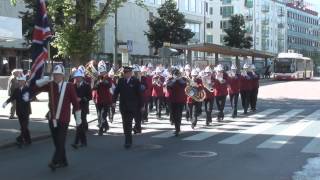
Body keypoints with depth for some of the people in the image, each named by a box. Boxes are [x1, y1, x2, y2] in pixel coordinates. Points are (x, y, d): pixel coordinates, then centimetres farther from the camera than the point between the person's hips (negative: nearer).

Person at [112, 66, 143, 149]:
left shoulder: (136, 81, -3)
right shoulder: (120, 80, 7)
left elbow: (139, 94, -2)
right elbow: (116, 91, 3)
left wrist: (141, 105, -1)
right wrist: (114, 101, -10)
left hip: (132, 107, -4)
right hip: (123, 106, 4)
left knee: (128, 123, -11)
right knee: (125, 124, 7)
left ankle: (128, 141, -7)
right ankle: (128, 141, 19)